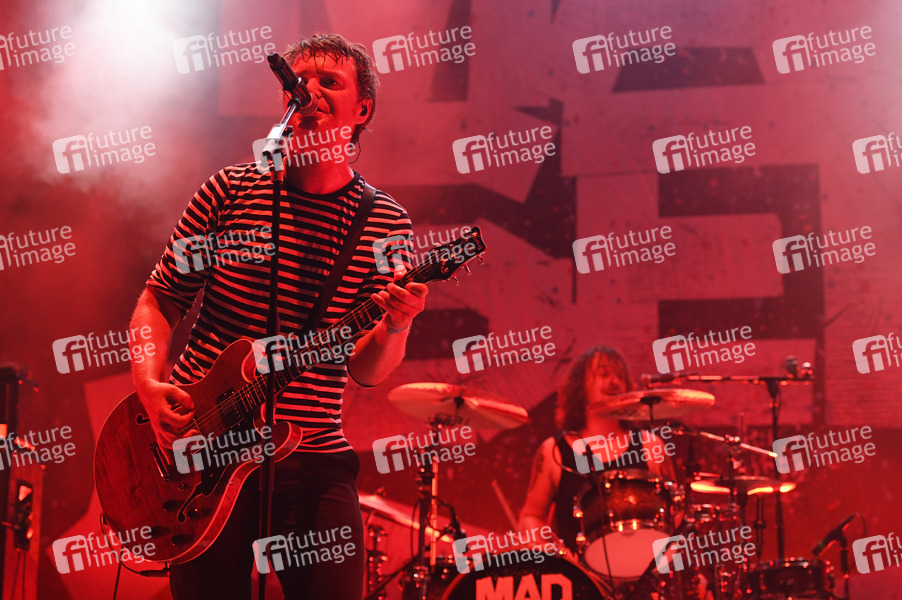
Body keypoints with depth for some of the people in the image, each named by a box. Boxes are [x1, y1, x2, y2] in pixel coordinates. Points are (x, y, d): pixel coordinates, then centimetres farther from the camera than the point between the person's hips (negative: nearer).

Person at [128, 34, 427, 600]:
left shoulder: (387, 225, 2)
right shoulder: (231, 190, 1)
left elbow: (365, 370, 1)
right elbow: (159, 300, 7)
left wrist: (396, 326, -20)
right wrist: (150, 384, -10)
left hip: (313, 457, 1)